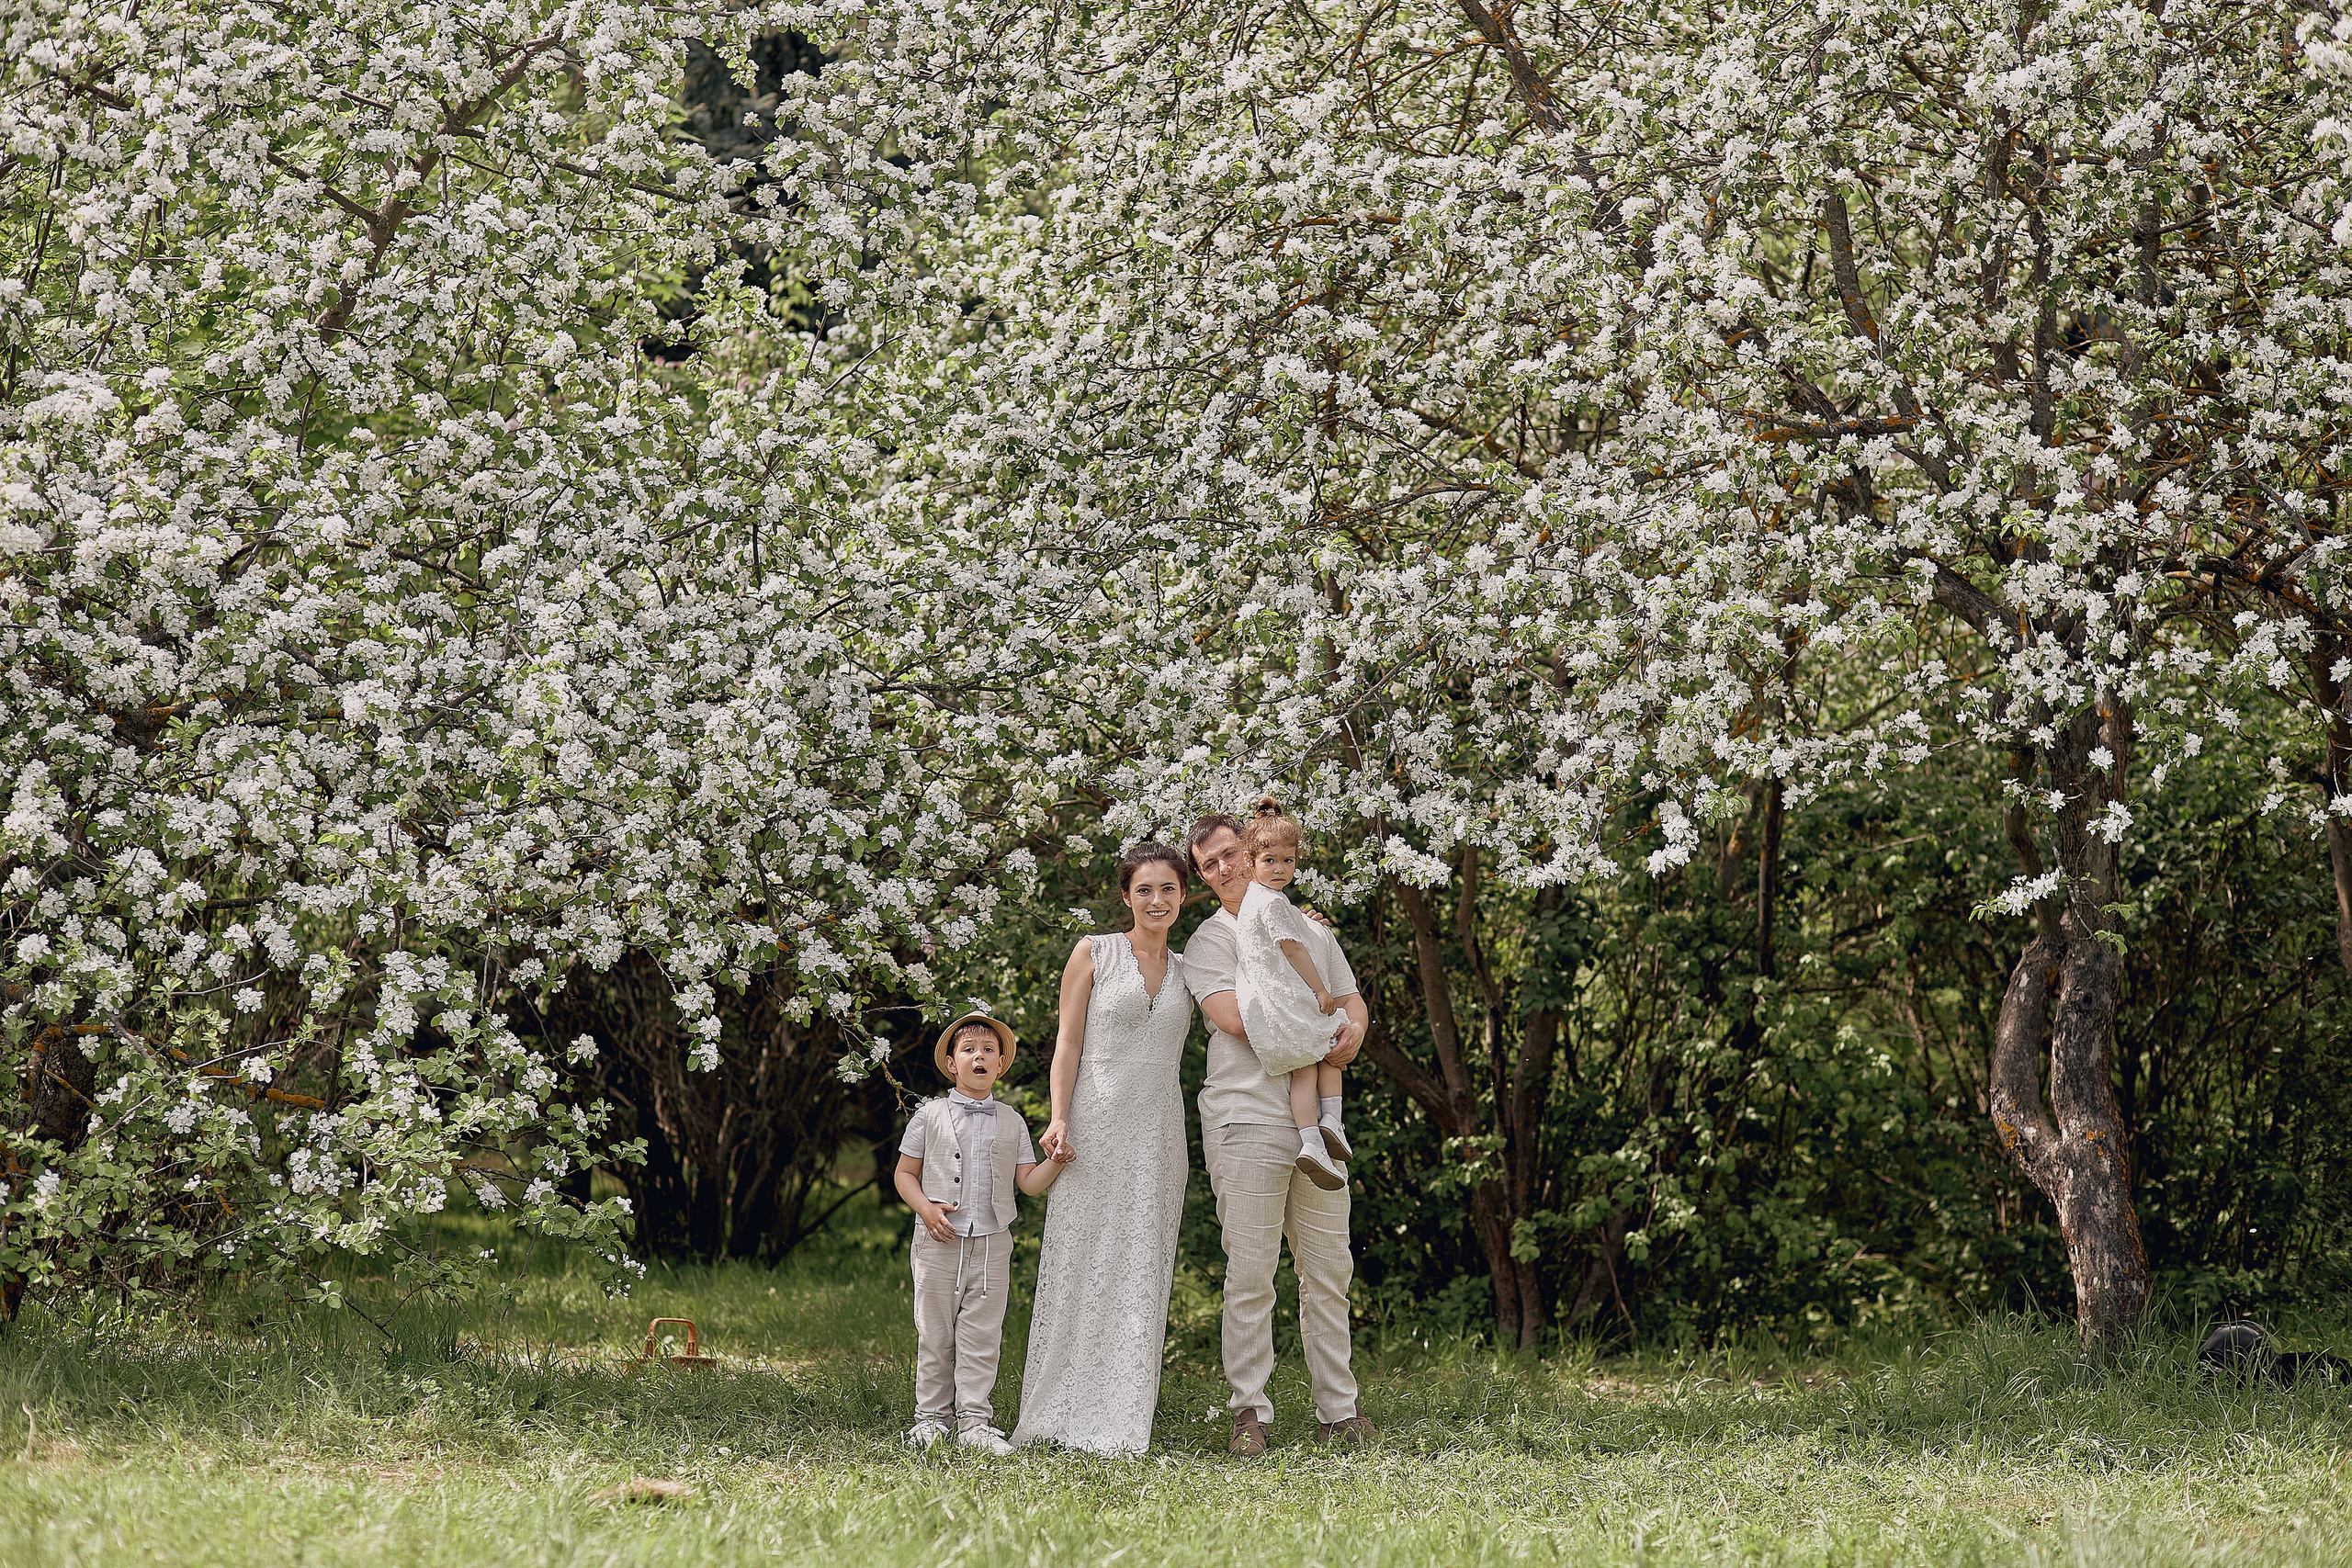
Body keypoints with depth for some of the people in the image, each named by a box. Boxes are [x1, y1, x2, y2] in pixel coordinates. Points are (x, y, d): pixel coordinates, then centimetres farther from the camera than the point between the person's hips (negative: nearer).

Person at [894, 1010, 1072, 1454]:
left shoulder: (1012, 1123, 10)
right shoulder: (930, 1116, 5)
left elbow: (1029, 1182, 9)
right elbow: (905, 1173, 8)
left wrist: (1057, 1161, -10)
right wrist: (925, 1208, -9)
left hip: (992, 1246, 1)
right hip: (941, 1243, -1)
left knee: (981, 1336, -1)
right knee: (935, 1334, 2)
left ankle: (974, 1421, 3)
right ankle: (931, 1416, 11)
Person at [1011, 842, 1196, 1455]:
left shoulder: (1188, 971, 13)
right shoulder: (1093, 955, 3)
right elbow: (1068, 1043, 0)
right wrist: (1059, 1119, -12)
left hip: (1158, 1132, 3)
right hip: (1095, 1125, -3)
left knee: (1140, 1272, 1)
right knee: (1079, 1266, -4)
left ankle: (1121, 1421, 4)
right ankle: (1057, 1413, 1)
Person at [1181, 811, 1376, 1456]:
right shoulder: (1209, 939, 2)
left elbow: (1350, 998, 18)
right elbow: (1236, 1018, -13)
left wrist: (1353, 1028, -6)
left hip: (1317, 1123, 5)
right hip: (1247, 1118, -5)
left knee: (1328, 1271, 6)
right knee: (1250, 1275, -6)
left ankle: (1337, 1410, 12)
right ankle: (1250, 1413, -1)